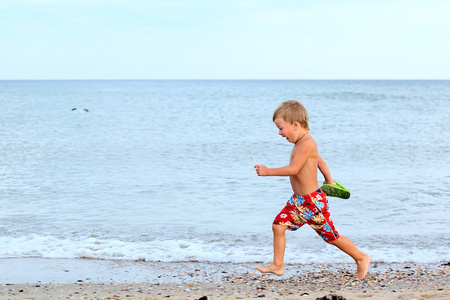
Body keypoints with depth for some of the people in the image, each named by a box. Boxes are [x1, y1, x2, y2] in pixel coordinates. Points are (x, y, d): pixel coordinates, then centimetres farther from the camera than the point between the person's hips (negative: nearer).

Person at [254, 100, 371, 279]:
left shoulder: (307, 143, -22)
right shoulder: (303, 143, 9)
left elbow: (294, 169, -30)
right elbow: (320, 161, 24)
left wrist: (268, 171, -24)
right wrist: (329, 179, 37)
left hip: (313, 201, -9)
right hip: (298, 200, 9)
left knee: (332, 237, 3)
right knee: (278, 226, 1)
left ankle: (361, 258, 22)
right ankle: (277, 265, 8)